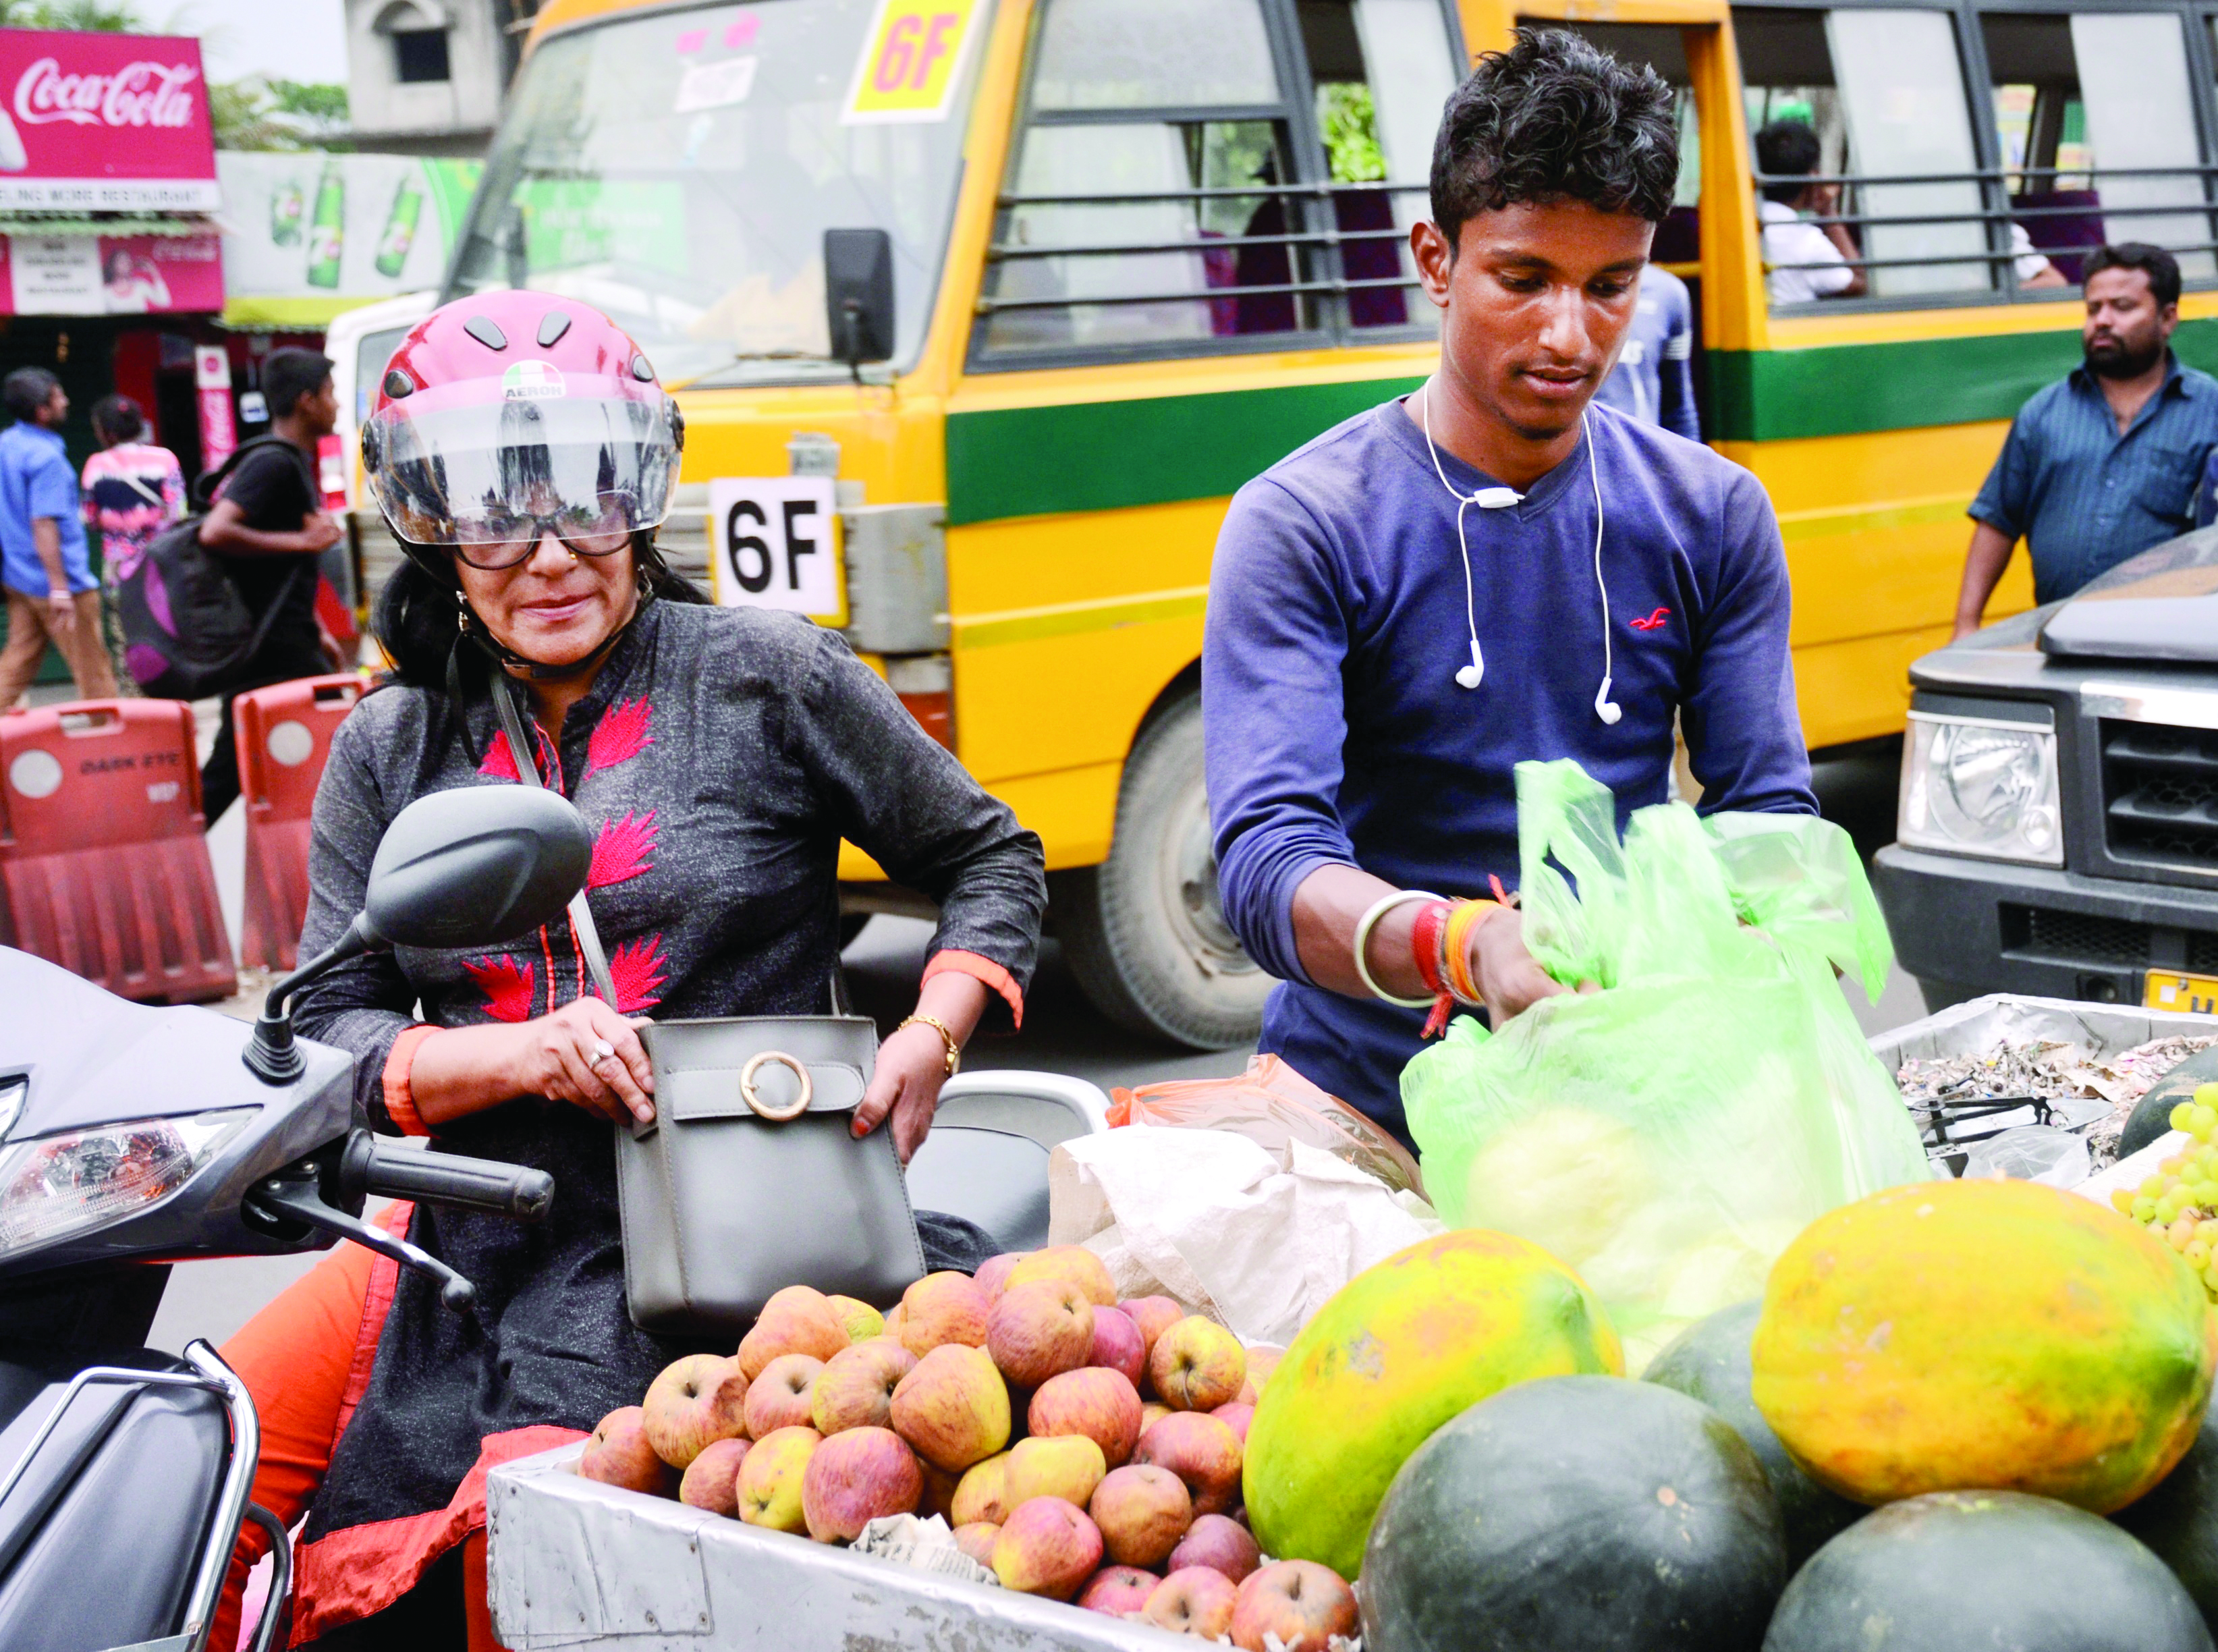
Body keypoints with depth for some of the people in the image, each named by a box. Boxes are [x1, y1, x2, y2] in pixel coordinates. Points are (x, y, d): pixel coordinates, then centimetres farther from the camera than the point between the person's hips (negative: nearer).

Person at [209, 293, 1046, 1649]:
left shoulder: (766, 678, 1)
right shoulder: (390, 751, 11)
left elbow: (991, 862, 10)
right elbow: (326, 1031, 6)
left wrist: (931, 1039, -7)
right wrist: (515, 1053, -13)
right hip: (471, 1234, 4)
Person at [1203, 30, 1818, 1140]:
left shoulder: (1712, 516, 7)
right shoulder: (1300, 527, -7)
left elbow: (1768, 811, 4)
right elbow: (1266, 861, -18)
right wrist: (1466, 947, -39)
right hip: (1368, 1105, -3)